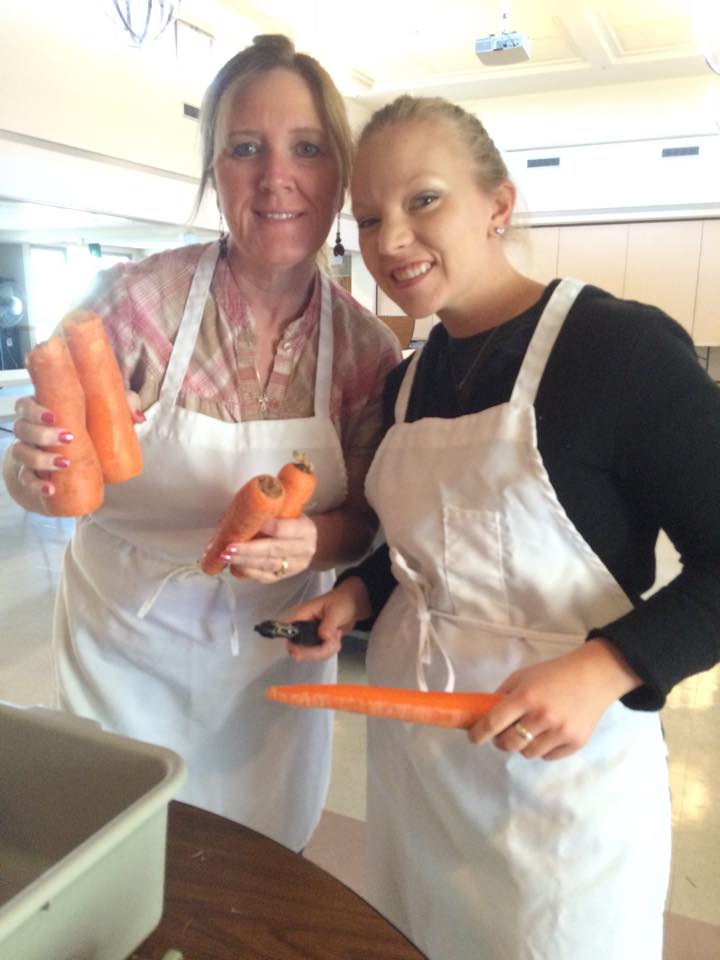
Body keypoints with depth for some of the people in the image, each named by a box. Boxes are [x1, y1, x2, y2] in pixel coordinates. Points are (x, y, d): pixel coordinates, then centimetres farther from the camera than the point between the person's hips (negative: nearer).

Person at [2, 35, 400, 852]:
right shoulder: (136, 299, -19)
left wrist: (314, 541, -25)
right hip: (126, 649, -1)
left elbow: (365, 517, -3)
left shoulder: (367, 347, -12)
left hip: (275, 652, 2)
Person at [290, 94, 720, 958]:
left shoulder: (623, 346, -17)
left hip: (558, 762, -6)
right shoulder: (406, 381, 4)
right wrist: (357, 594, -2)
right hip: (409, 744, 7)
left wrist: (602, 671, -27)